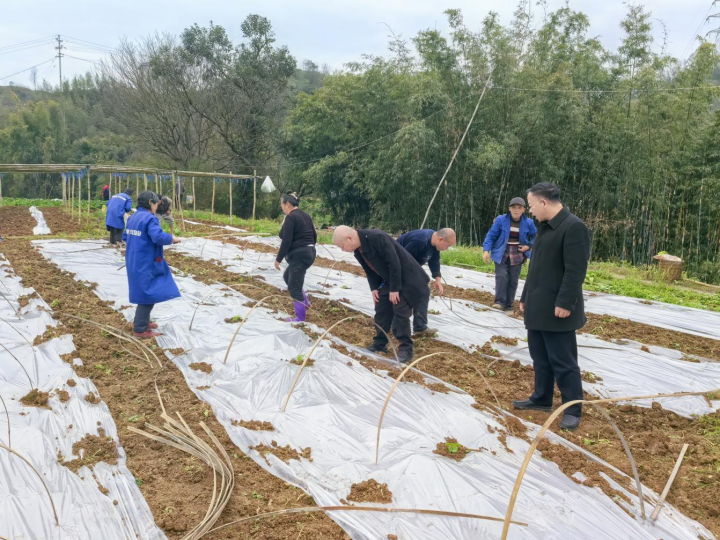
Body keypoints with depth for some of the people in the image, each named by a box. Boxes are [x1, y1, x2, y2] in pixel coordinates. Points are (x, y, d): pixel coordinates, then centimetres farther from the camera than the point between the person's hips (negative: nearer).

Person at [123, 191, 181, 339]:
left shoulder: (133, 217, 11)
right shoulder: (150, 218, -17)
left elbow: (125, 236, 19)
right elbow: (158, 237, -29)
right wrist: (171, 238, -13)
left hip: (134, 262, 10)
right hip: (146, 264, -10)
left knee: (144, 293, 22)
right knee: (148, 294, -1)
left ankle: (141, 321, 32)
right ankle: (140, 329, 3)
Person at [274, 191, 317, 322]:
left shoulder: (290, 217, -14)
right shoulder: (305, 215, 13)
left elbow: (286, 241, -18)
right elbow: (314, 236, 17)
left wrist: (278, 259, -10)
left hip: (298, 255, -10)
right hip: (309, 253, 10)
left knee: (294, 286, 1)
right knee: (288, 277, 27)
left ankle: (300, 317, 8)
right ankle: (305, 302, 28)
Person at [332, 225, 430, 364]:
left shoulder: (377, 237, -31)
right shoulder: (357, 250, -3)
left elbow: (394, 262, -28)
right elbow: (370, 269, 12)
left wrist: (395, 289, -23)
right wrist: (374, 288, 2)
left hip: (406, 279, -8)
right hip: (389, 280, 9)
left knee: (400, 313, -9)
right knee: (381, 310, 9)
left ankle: (406, 348, 3)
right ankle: (380, 343, 23)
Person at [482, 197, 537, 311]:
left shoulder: (528, 223, -3)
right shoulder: (501, 220, -10)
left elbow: (536, 236, 13)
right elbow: (491, 235, -7)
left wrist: (528, 246, -3)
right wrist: (486, 250, -16)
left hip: (517, 255, 2)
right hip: (501, 254, -2)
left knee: (513, 280, 4)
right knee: (501, 276, -16)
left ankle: (508, 304, 13)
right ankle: (500, 301, -13)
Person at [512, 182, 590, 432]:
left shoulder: (574, 227, -16)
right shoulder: (545, 227, 15)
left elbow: (575, 271, -20)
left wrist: (565, 303, -22)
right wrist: (526, 297, 20)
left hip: (557, 310, -9)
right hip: (538, 307, 9)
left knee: (563, 362, 0)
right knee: (540, 358, 17)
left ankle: (572, 410, 11)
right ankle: (541, 399, 30)